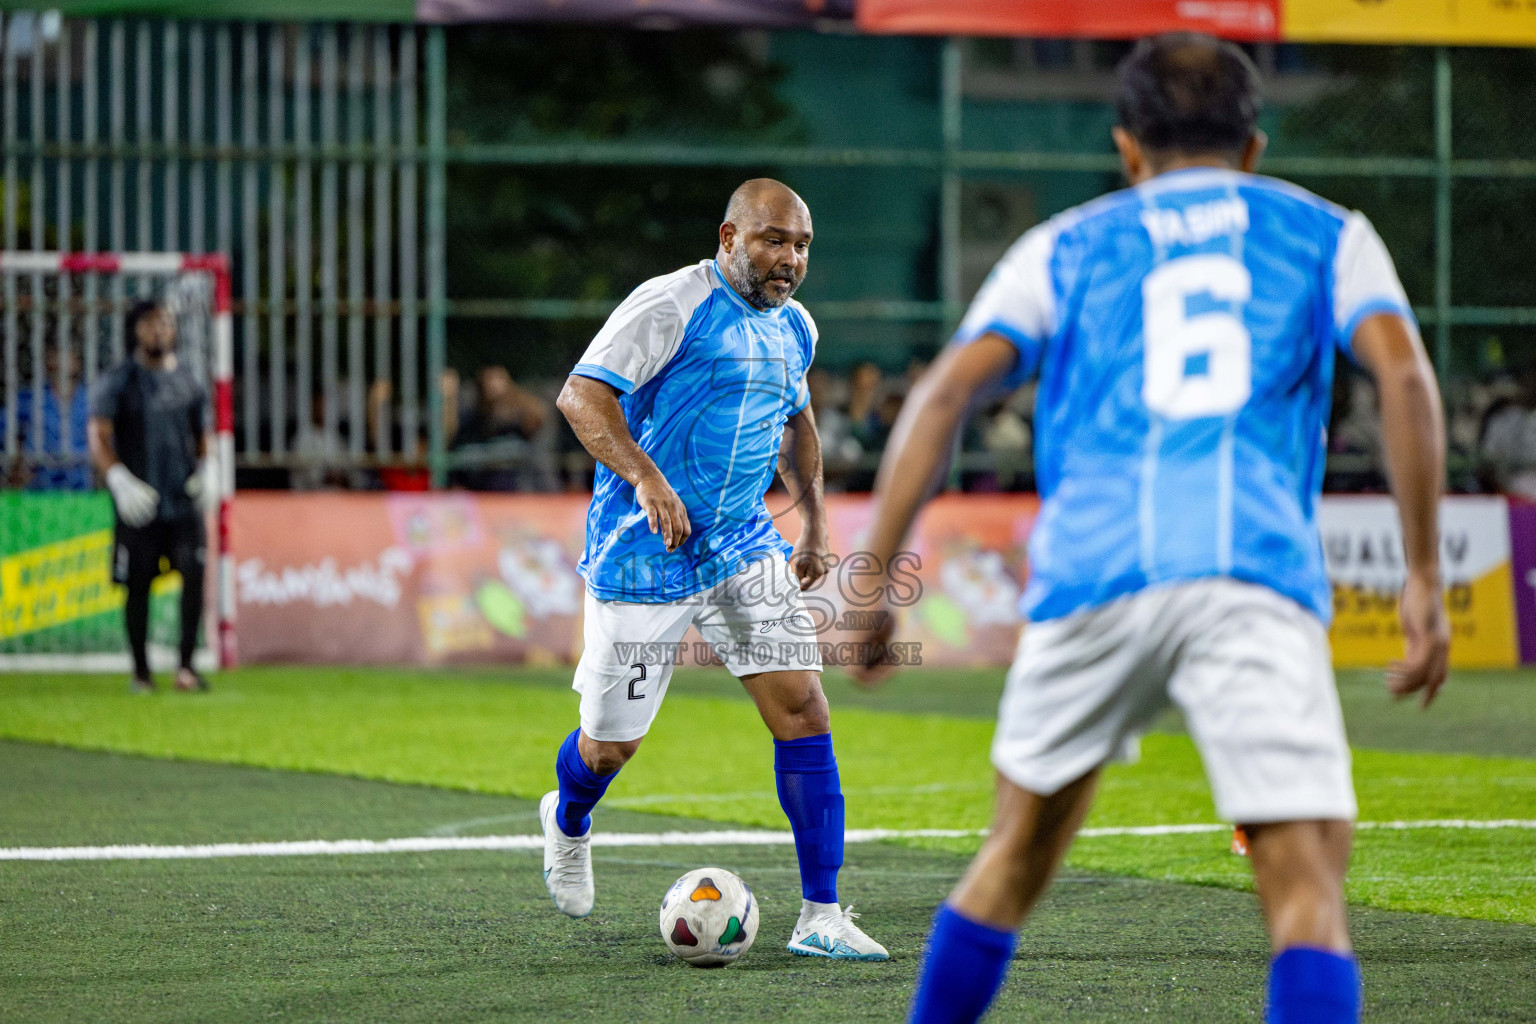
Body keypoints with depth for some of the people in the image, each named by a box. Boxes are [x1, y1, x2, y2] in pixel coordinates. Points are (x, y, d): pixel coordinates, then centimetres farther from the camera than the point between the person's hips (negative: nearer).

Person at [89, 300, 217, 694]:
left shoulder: (187, 381, 12)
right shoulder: (116, 382, 0)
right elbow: (99, 439, -7)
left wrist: (207, 469, 1)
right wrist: (120, 480, -22)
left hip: (185, 499, 2)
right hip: (137, 500, -2)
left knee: (194, 574, -12)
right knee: (138, 585, 2)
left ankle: (186, 665, -9)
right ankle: (141, 672, 13)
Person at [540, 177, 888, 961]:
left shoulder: (795, 328, 9)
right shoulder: (672, 304, -14)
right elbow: (581, 395, -21)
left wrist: (814, 519, 24)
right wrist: (644, 477, -33)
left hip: (743, 546, 5)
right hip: (641, 552, -5)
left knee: (801, 707, -11)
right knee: (611, 746, 6)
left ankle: (821, 916, -9)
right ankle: (568, 824, 43)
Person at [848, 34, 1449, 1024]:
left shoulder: (1065, 246, 24)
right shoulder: (1327, 233, 22)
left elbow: (945, 395, 9)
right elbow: (1404, 372, 4)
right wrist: (1425, 578, 4)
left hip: (1094, 568, 2)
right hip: (1257, 573, -2)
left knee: (1023, 848, 20)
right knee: (1308, 879, -6)